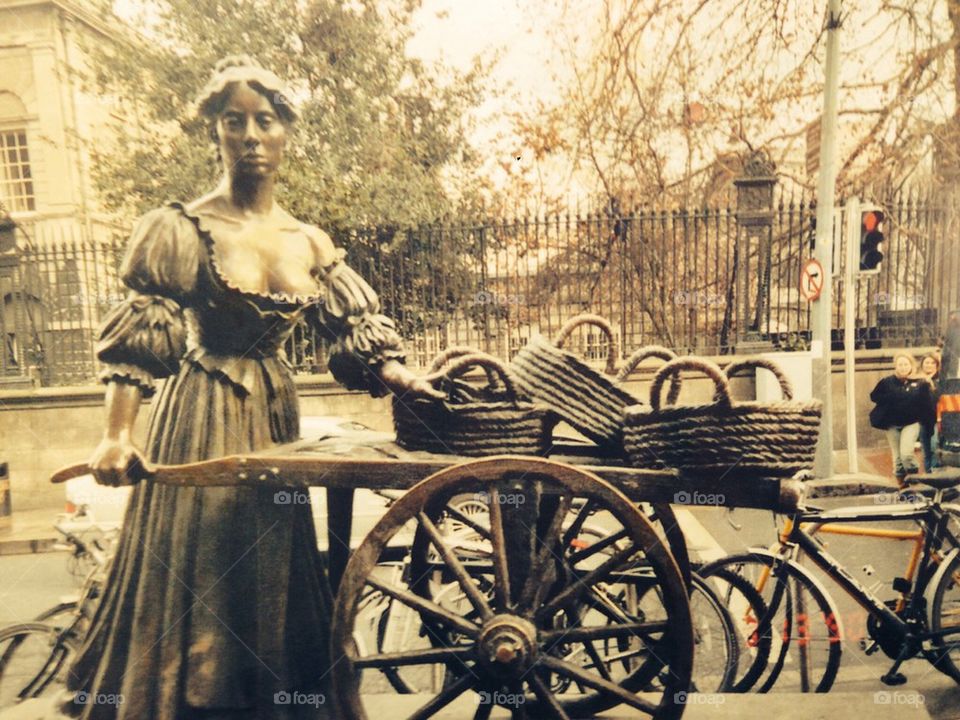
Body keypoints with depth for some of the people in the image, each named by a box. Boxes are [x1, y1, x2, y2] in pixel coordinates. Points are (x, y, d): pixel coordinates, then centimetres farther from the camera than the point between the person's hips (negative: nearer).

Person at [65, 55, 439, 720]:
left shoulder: (310, 243, 5)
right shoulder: (181, 229, -6)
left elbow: (358, 333, 3)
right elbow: (137, 342, -7)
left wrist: (405, 380, -13)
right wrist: (117, 435, -16)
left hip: (275, 416, 4)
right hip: (199, 419, -4)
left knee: (272, 571, 15)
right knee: (196, 572, 6)